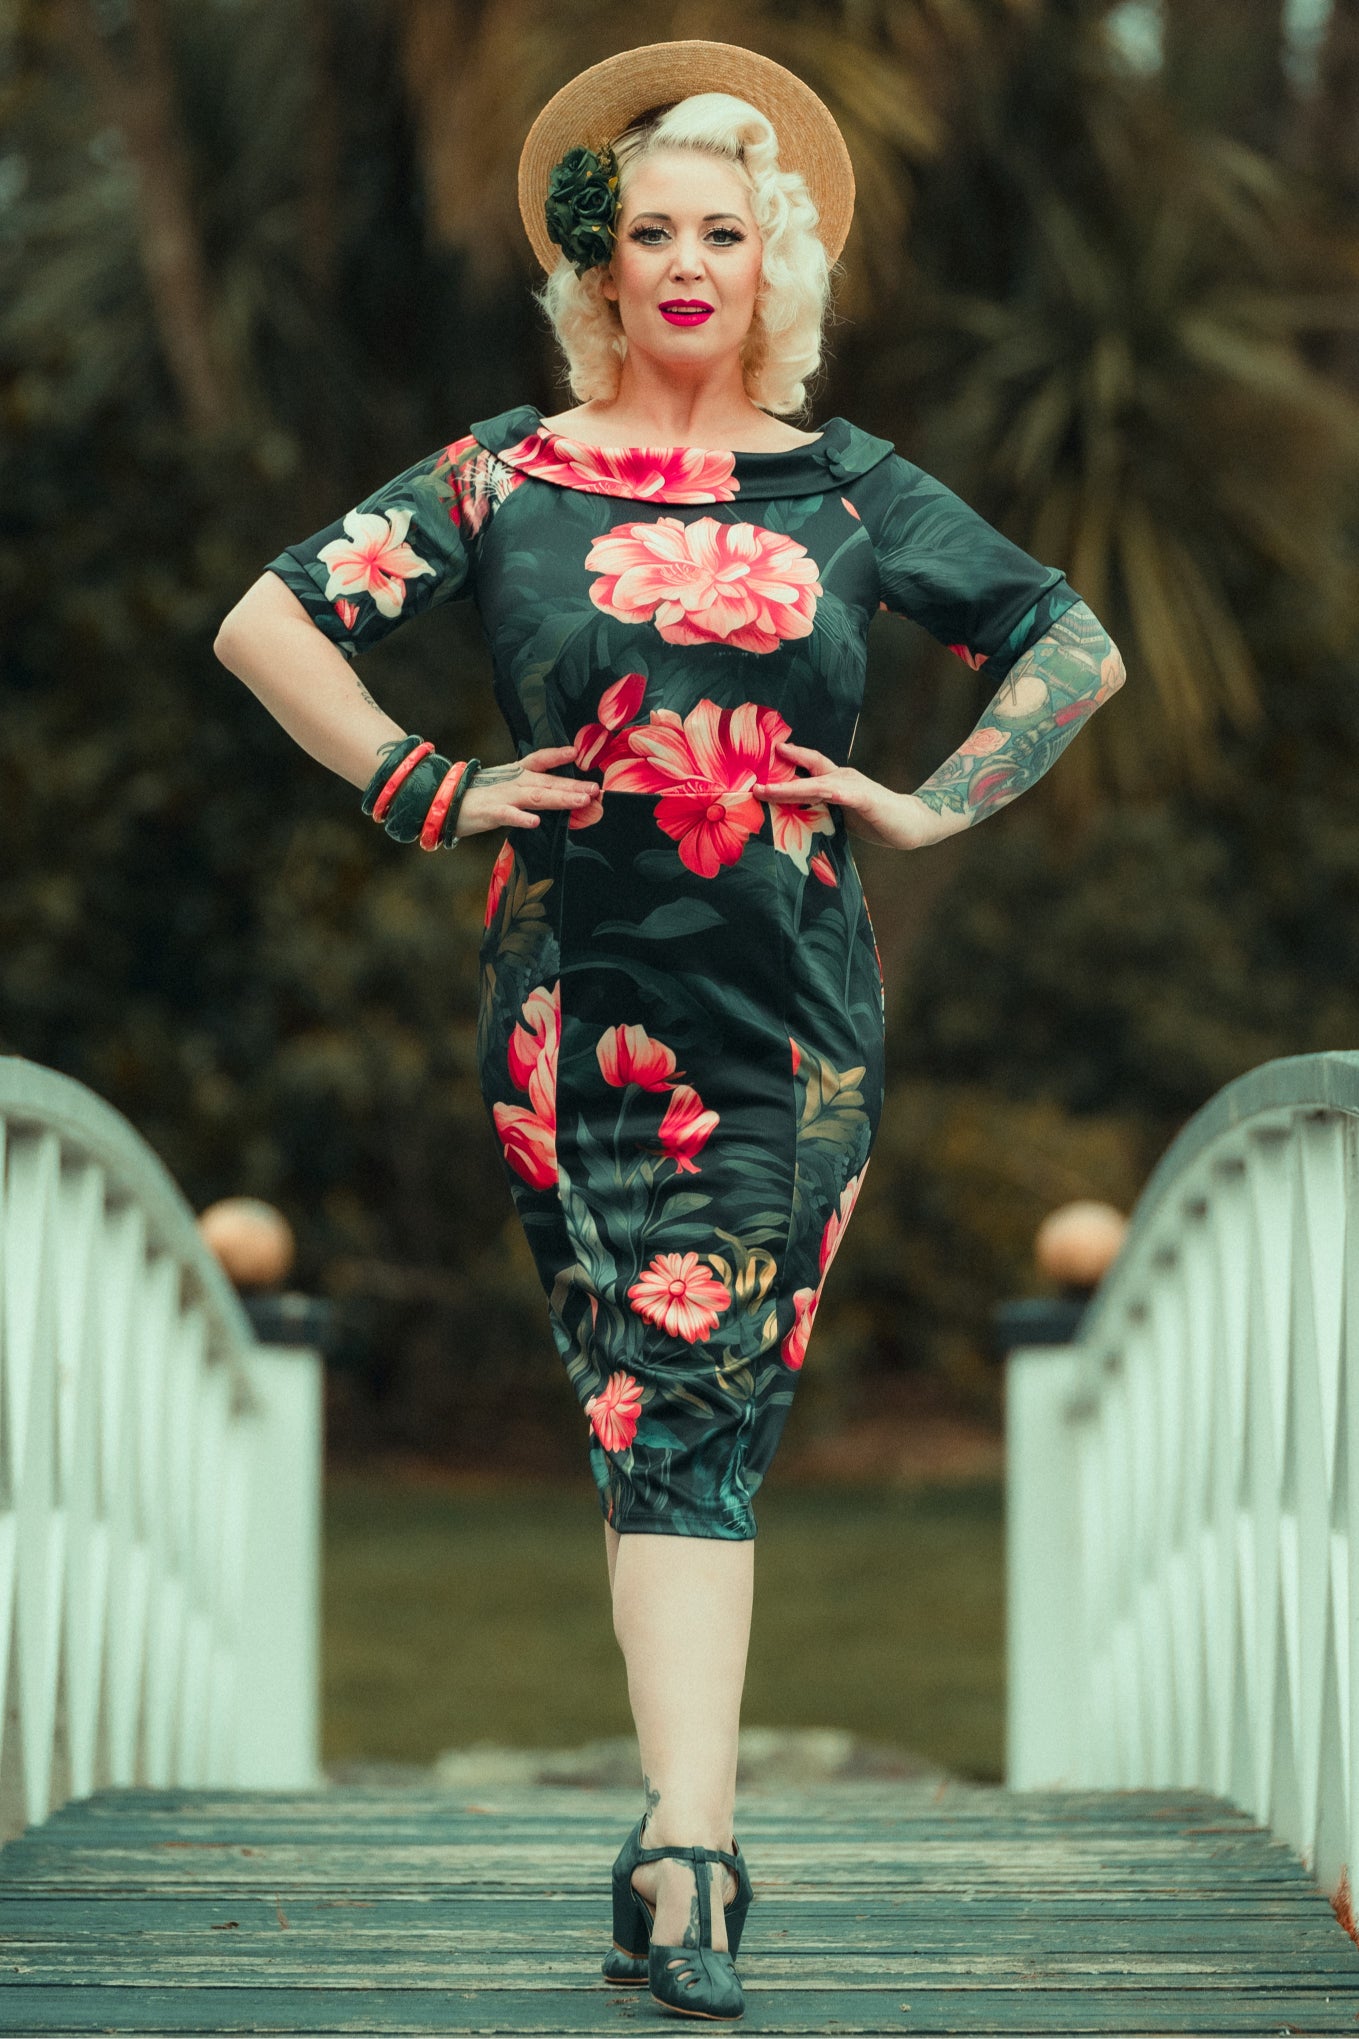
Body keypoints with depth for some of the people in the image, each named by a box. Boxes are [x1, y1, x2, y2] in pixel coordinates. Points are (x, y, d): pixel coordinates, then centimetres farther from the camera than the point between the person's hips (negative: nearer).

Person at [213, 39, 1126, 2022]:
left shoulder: (854, 494, 11)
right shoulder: (503, 481, 7)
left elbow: (1077, 648, 20)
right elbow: (269, 622, 8)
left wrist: (931, 806, 9)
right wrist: (429, 792, 1)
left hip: (795, 1016, 1)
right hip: (580, 1011, -1)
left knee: (698, 1416, -5)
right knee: (663, 1411, -7)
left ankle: (678, 1848, -7)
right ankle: (696, 1834, -6)